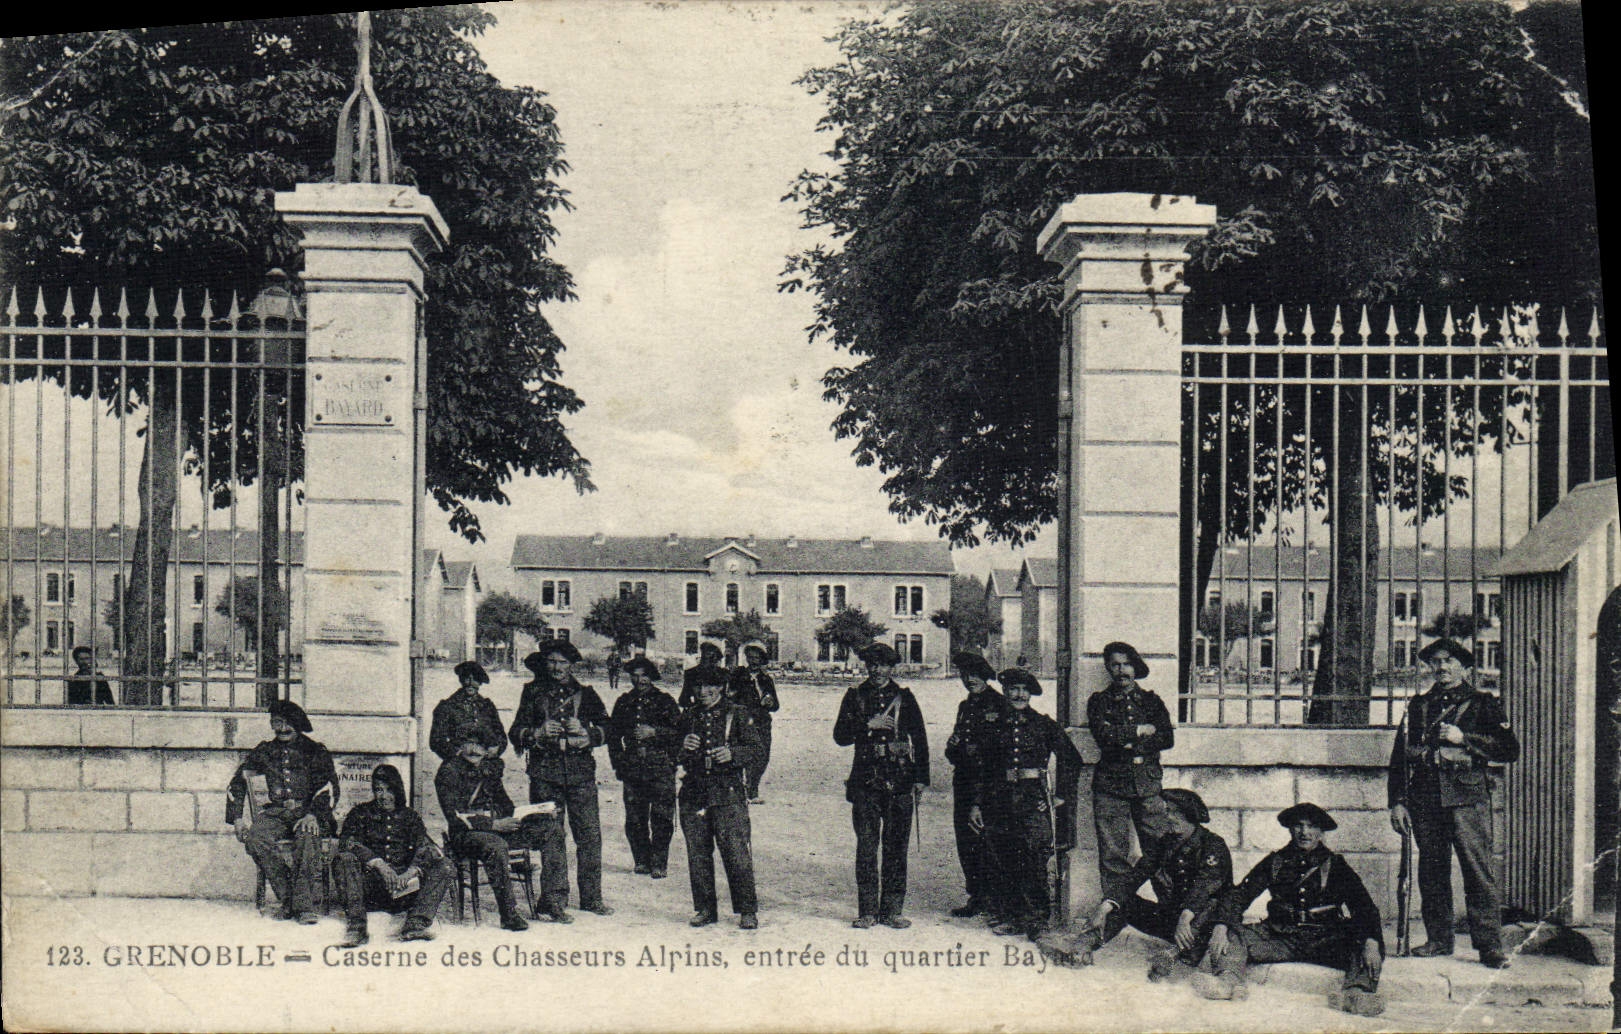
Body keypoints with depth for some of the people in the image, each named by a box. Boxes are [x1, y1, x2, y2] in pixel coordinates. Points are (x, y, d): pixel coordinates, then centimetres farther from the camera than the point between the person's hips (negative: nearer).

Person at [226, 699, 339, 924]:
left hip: (307, 812, -3)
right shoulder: (264, 752, 17)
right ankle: (287, 898, -28)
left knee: (307, 836, -38)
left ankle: (304, 904, -38)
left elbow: (329, 789, -2)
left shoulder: (314, 751, 8)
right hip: (275, 813, 3)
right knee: (255, 836, -31)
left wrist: (313, 815, -20)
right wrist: (238, 819, 7)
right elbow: (237, 784, 21)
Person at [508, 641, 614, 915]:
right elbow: (516, 734, 12)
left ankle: (591, 897, 1)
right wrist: (539, 732, -7)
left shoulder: (585, 694, 15)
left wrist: (585, 732, -9)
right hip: (544, 771, 0)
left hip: (581, 771, 0)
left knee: (590, 834, -5)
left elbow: (606, 729, 9)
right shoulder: (533, 693, 14)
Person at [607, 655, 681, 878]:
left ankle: (659, 863, -3)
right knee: (634, 818, 2)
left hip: (661, 767, -3)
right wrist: (618, 763, 13)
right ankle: (642, 860, 13)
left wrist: (654, 732, -11)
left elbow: (679, 732, 1)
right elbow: (613, 734, 22)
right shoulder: (623, 703, 16)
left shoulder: (665, 701, 6)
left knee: (662, 818, -8)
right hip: (632, 768, 3)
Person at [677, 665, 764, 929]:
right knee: (697, 854, 6)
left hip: (728, 793, -4)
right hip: (694, 793, 4)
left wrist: (732, 754, -20)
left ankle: (747, 910, 0)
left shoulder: (739, 714, 4)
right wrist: (683, 747, -3)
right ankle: (705, 908, 17)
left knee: (736, 852, -8)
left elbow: (755, 749, -1)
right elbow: (674, 756, 20)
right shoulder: (689, 716, 16)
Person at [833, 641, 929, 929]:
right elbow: (840, 736, 3)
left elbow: (920, 739, 10)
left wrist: (921, 778, 4)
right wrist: (868, 725, -12)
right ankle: (867, 911, 5)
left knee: (896, 847, 3)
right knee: (866, 847, -1)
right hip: (865, 781, 0)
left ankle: (892, 910, 9)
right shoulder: (855, 696, 9)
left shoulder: (904, 697, 8)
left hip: (900, 783, 0)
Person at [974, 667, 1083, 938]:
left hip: (1034, 799, -3)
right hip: (1002, 800, 3)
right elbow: (987, 770, 20)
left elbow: (1072, 761, 8)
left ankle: (1037, 919, -4)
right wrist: (977, 804, 15)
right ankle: (1010, 917, 11)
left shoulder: (1045, 725, 5)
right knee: (1005, 862, 3)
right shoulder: (998, 727, 15)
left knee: (1034, 862, -10)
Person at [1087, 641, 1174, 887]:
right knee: (1113, 855, -5)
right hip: (1111, 784, -1)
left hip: (1148, 783, 1)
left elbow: (1167, 738, 4)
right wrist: (1140, 731, -4)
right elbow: (1103, 733, -6)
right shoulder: (1099, 701, 13)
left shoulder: (1151, 701, 17)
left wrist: (1128, 741, -4)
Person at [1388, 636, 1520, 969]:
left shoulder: (1482, 704, 9)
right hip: (1424, 800, 4)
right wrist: (1397, 801, 8)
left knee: (1479, 870, -10)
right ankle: (1439, 938, 16)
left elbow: (1510, 750, 0)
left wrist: (1463, 738, -9)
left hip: (1466, 798, -4)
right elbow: (1399, 756, 16)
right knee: (1431, 872, 6)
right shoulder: (1419, 706, 18)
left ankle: (1490, 946, -8)